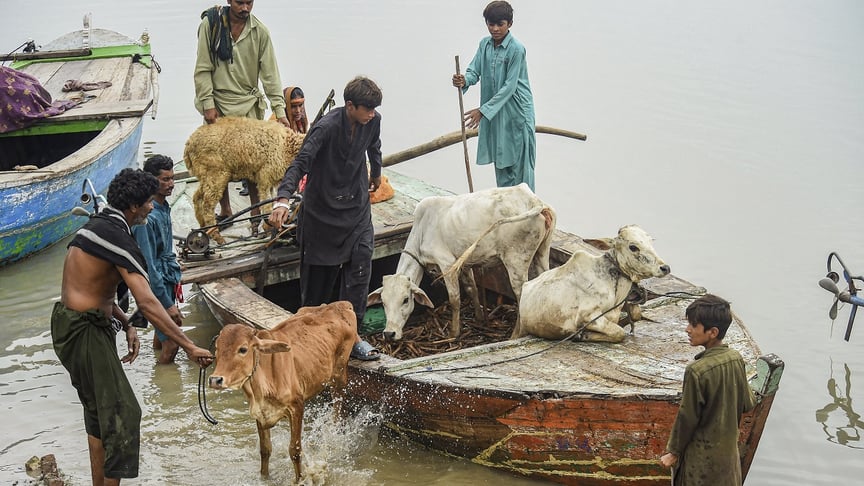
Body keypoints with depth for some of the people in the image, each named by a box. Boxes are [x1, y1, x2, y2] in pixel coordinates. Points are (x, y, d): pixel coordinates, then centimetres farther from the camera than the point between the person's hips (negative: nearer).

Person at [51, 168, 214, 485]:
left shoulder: (99, 225, 10)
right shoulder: (117, 237, -20)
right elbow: (147, 303, -27)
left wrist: (126, 325, 5)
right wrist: (189, 347, -27)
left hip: (73, 322, 10)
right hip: (83, 330, -10)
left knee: (99, 410, 18)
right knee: (121, 412, -6)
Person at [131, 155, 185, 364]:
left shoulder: (163, 207, 4)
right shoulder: (147, 217, -26)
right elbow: (149, 267, -26)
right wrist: (168, 304, -26)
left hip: (168, 278, 9)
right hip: (157, 283, -9)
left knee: (163, 331, 22)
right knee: (171, 343, -8)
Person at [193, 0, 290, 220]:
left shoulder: (260, 31, -3)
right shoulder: (211, 24, -7)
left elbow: (270, 72, -3)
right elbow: (203, 69, -5)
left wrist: (279, 109, -10)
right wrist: (208, 103, -12)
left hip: (248, 104, 1)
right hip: (218, 103, -1)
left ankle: (256, 211, 10)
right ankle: (224, 210, 19)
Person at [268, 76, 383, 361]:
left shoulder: (372, 122, -6)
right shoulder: (327, 127, -24)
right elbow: (300, 163, -33)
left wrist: (376, 173, 38)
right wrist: (283, 199, -49)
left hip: (357, 204, 4)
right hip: (322, 206, -4)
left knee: (361, 261, -10)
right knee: (319, 269, 6)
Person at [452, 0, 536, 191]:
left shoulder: (516, 49, -17)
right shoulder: (485, 44, 4)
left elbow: (509, 87, -19)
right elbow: (474, 70, 2)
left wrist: (483, 110, -21)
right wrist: (464, 80, -24)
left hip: (516, 111, -7)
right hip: (494, 111, 7)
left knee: (520, 161, -3)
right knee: (500, 159, 14)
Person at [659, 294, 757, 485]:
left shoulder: (697, 371, -26)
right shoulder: (736, 359, -7)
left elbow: (687, 417, -18)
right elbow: (748, 404, 3)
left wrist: (673, 452, -5)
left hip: (701, 455, -6)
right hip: (728, 449, 6)